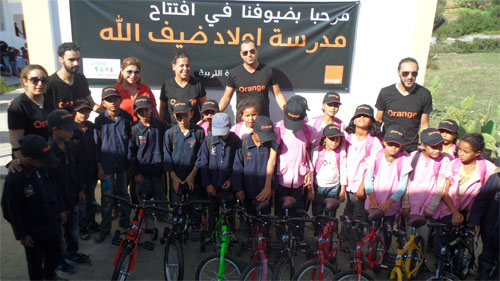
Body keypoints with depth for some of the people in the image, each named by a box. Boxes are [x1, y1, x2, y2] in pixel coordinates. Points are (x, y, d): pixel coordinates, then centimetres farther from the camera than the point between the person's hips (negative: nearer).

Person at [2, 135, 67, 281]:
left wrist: (61, 209, 12)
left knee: (55, 254, 26)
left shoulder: (43, 168, -10)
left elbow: (54, 190, 6)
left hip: (52, 224, 6)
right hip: (33, 231, -6)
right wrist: (22, 235, -10)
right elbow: (13, 211, -16)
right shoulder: (14, 179, -25)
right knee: (36, 263, 16)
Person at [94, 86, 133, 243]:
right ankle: (105, 228, 20)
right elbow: (96, 144, -1)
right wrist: (99, 166, -4)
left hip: (123, 163, 1)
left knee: (123, 193, 16)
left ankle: (125, 220, 36)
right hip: (106, 164, -1)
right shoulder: (100, 120, -6)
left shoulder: (127, 118, -3)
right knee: (107, 198, 4)